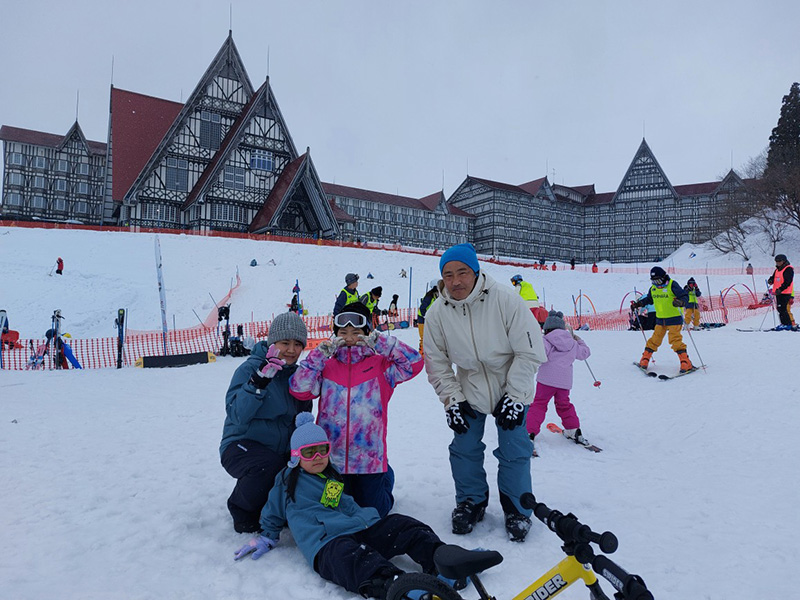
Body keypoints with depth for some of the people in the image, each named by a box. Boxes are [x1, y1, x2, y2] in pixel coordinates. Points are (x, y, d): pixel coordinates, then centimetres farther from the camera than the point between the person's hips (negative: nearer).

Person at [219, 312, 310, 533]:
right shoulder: (250, 369, -13)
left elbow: (302, 416, 14)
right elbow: (237, 415, -25)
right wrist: (259, 381, -35)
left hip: (281, 451, 6)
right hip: (242, 446, -5)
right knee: (270, 465, -36)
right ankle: (243, 512, -3)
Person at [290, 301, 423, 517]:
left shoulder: (380, 365, -2)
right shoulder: (326, 366, 2)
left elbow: (414, 363, -14)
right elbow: (299, 389, -10)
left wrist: (380, 342, -18)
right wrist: (320, 354, -15)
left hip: (369, 458, -1)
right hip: (331, 458, 2)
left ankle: (385, 476, 43)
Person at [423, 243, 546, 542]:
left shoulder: (506, 301, -24)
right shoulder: (437, 313, -14)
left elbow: (529, 352, -18)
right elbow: (437, 362, -3)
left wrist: (513, 397, -17)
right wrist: (451, 400, -7)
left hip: (511, 390, -2)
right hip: (469, 391, 3)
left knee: (514, 452, 4)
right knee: (464, 449, 7)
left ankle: (517, 509, 27)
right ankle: (471, 501, 31)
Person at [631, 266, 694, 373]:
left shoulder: (672, 285, -11)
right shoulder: (653, 288, 7)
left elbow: (685, 296, -16)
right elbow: (649, 299, 25)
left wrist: (681, 302, -37)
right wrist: (638, 303, 12)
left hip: (674, 319, -5)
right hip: (660, 319, 5)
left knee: (675, 340, -12)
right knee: (655, 340, 6)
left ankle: (686, 364, -8)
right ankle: (644, 360, 15)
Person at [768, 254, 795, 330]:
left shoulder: (789, 269, -9)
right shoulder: (777, 270, 16)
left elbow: (788, 282, -17)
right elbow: (773, 277, 22)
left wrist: (780, 289, -25)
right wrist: (770, 280, -2)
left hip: (785, 293, -9)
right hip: (778, 292, 9)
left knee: (782, 309, -12)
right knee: (780, 308, 10)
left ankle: (787, 325, -7)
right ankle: (784, 323, 17)